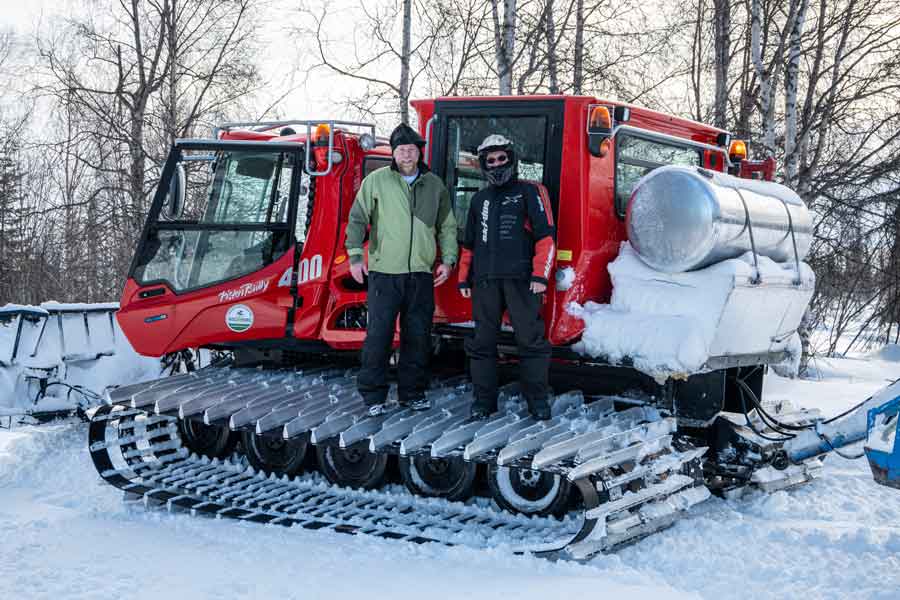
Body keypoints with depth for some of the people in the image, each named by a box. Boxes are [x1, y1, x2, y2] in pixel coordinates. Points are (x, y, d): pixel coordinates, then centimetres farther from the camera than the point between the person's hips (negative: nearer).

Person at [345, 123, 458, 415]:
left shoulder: (435, 185, 10)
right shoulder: (376, 180, 1)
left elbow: (447, 226, 16)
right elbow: (357, 219, 2)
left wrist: (447, 260, 6)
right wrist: (355, 255, -6)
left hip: (421, 274, 3)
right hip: (384, 272, -3)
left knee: (418, 337, 7)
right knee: (378, 335, -4)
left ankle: (412, 393, 19)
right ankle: (373, 395, 5)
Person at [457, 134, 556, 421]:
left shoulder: (529, 193, 5)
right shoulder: (480, 199, 20)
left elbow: (545, 236, -2)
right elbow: (469, 243, 25)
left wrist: (540, 275, -11)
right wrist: (464, 278, 17)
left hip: (520, 279, -4)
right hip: (485, 281, 4)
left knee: (530, 340, -3)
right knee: (482, 341, 5)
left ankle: (538, 399, 5)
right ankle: (484, 399, 13)